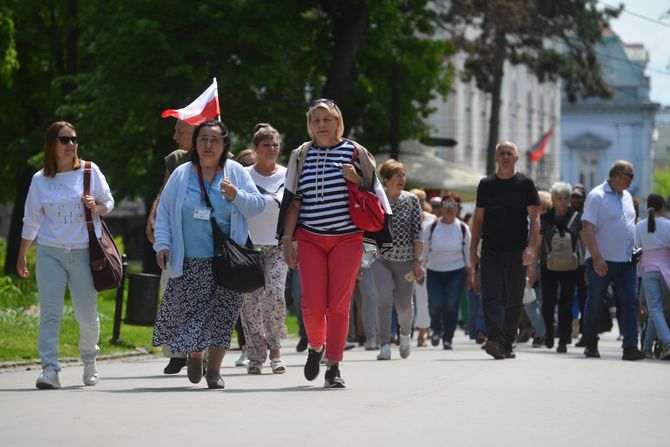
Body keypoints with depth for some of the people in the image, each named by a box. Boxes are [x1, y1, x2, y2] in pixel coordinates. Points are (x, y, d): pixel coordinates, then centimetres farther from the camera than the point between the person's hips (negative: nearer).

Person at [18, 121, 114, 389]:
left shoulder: (89, 171, 2)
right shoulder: (40, 180, 4)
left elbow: (109, 202, 10)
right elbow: (31, 221, 11)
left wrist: (96, 208, -13)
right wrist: (21, 256, 15)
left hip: (84, 252, 0)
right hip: (50, 252, 0)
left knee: (87, 314, 4)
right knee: (50, 313, -8)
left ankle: (89, 360, 29)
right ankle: (50, 369, -10)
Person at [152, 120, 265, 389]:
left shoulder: (236, 173, 6)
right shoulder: (181, 175, 6)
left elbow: (258, 205, 5)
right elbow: (164, 212, 8)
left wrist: (237, 196, -13)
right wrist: (162, 244, -2)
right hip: (189, 263, 0)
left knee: (221, 314, -4)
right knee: (185, 309, -4)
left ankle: (214, 369, 8)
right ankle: (194, 355, 25)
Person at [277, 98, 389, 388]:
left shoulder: (354, 152, 5)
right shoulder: (301, 156, 9)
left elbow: (372, 193, 10)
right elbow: (293, 200, 11)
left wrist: (356, 180, -11)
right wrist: (287, 238, 4)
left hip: (347, 238, -1)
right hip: (310, 239, 1)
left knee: (339, 305, -7)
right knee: (312, 304, -8)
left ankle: (334, 367, 2)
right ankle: (316, 347, 22)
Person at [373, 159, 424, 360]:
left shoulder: (411, 200, 0)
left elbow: (418, 233, -1)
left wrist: (417, 261, -7)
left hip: (405, 259, 0)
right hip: (381, 259, 0)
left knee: (403, 304, 5)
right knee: (384, 299, -19)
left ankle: (405, 333, 37)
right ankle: (384, 345, -15)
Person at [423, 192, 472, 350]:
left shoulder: (463, 229, 0)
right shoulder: (432, 227, -2)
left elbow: (468, 253, 9)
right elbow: (424, 250, 3)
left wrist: (470, 273, 11)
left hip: (456, 273, 0)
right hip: (434, 272, 0)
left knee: (451, 306, -7)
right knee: (435, 306, -8)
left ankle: (448, 338, 9)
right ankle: (436, 330, 23)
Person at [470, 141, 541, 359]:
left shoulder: (525, 184, 3)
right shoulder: (486, 184, 9)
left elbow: (534, 218, -2)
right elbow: (478, 219, 12)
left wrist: (531, 247, -15)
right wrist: (473, 249, 6)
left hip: (517, 251, -1)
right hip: (491, 249, 1)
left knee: (514, 301, 5)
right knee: (491, 296, -14)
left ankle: (507, 344, 13)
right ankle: (495, 339, -23)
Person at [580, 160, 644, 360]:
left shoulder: (626, 197, 13)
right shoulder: (597, 196, -10)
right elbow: (587, 228, -16)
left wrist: (634, 251, 14)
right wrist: (597, 258, -22)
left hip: (625, 261, 6)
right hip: (601, 261, -6)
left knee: (630, 302, -6)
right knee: (595, 304, 5)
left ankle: (630, 347, -10)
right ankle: (590, 345, 18)